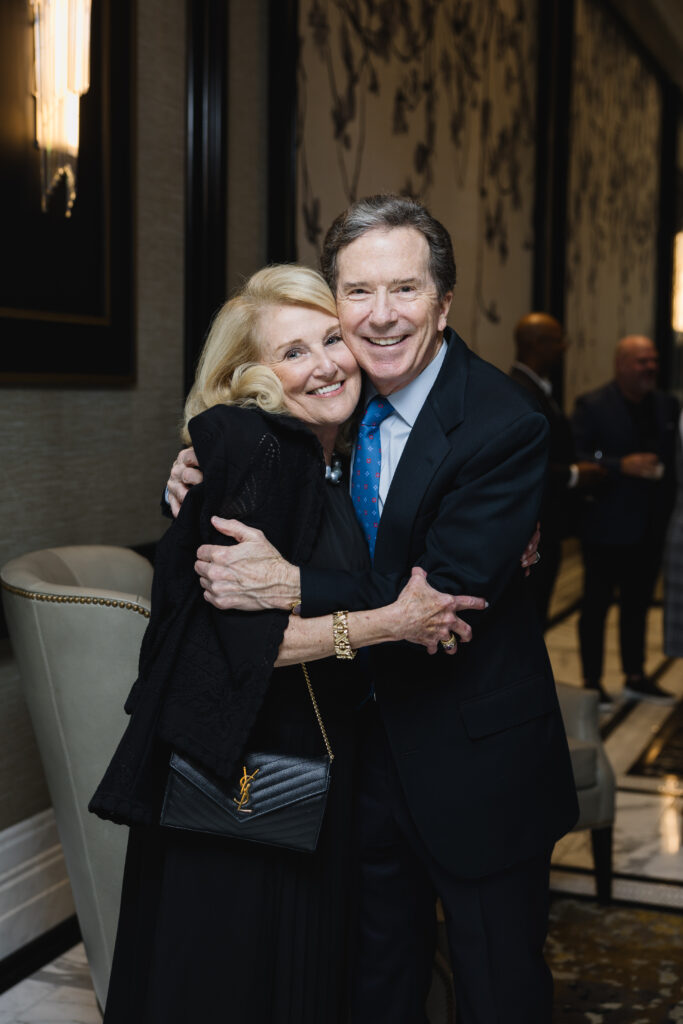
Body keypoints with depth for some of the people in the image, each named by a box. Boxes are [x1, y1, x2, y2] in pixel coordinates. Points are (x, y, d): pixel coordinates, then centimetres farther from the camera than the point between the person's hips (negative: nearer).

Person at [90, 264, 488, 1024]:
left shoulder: (340, 465, 7)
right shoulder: (253, 452, -18)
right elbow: (238, 638, -24)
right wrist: (390, 622, -23)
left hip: (316, 760, 8)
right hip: (232, 770, -8)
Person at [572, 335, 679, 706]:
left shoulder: (668, 406, 8)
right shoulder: (592, 405, -9)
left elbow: (674, 456, 10)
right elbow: (575, 458, -17)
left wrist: (669, 505, -5)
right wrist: (622, 466, -26)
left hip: (650, 526, 5)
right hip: (607, 525, -5)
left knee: (637, 603, 16)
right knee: (596, 604, 5)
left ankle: (635, 677, 29)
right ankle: (592, 682, 16)